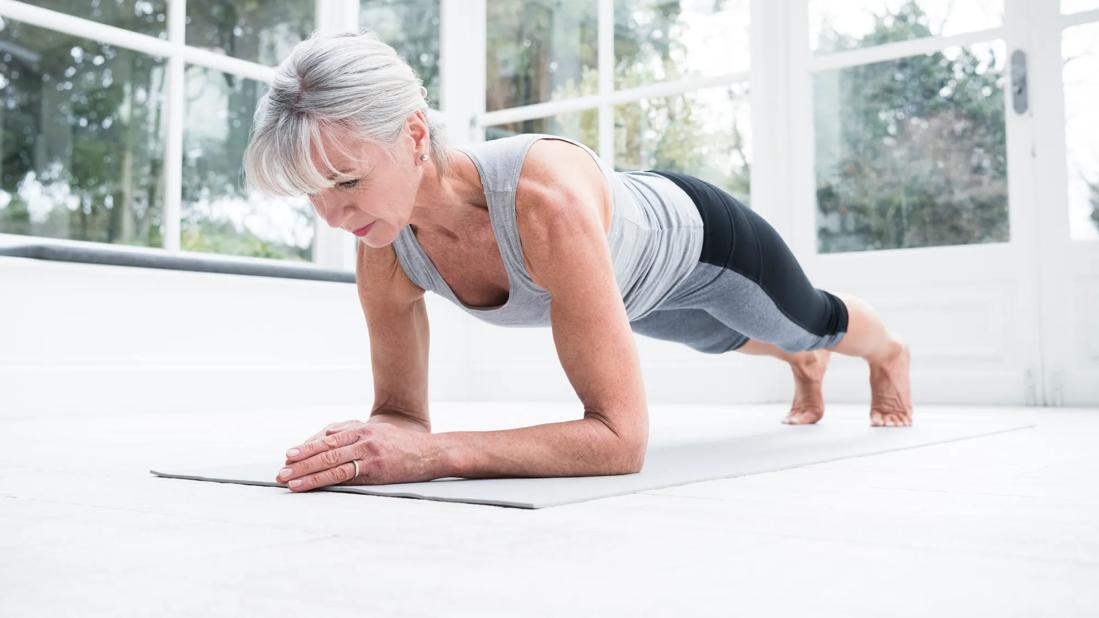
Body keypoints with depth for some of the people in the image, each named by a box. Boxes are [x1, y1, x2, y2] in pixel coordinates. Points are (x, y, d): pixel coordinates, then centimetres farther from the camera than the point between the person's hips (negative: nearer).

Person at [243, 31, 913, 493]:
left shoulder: (547, 197, -52)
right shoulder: (385, 254, -33)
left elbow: (621, 437, -51)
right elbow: (401, 411, -20)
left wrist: (435, 453, -61)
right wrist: (369, 444, -44)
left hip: (695, 236, -5)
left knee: (816, 322, 31)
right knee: (731, 337, 39)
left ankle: (891, 352, 71)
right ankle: (806, 365, 77)